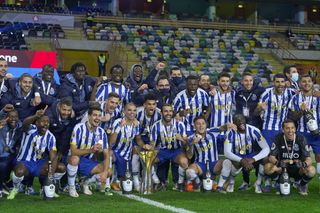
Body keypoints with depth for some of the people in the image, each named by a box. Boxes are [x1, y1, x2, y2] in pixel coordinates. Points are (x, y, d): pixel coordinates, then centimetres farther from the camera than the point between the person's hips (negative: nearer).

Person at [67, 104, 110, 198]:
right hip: (74, 161, -4)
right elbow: (73, 151, -27)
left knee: (109, 171, -16)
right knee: (75, 159, -40)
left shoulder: (101, 132, -4)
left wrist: (105, 172, -20)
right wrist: (91, 150, -41)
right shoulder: (79, 128, -19)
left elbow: (106, 155, -3)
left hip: (87, 162, 5)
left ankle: (86, 184, 11)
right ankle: (71, 187, -14)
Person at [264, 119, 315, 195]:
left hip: (297, 169, 0)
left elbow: (309, 159, -18)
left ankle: (302, 185, 4)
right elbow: (271, 156, -15)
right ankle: (280, 184, 2)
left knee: (311, 170, -32)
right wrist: (277, 163, -39)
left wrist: (304, 164, -42)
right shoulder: (278, 138, -11)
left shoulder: (300, 138, -14)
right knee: (268, 167, -29)